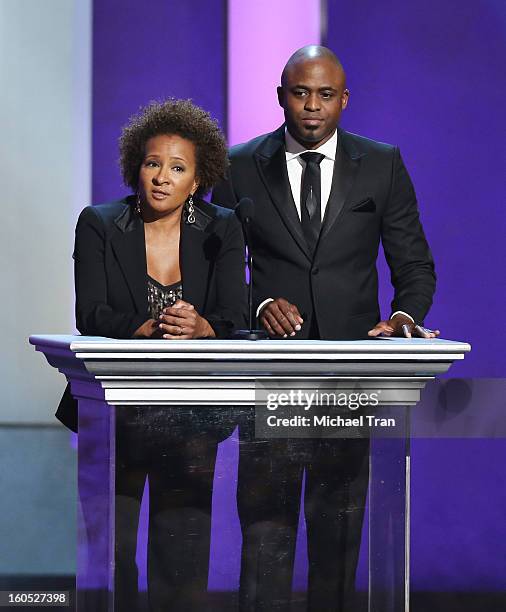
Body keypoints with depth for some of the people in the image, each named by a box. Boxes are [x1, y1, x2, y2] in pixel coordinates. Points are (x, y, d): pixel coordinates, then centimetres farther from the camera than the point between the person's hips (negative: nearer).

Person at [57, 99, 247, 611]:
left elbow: (234, 318, -6)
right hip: (116, 408, -1)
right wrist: (149, 329, -29)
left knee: (184, 545, -5)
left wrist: (200, 328, -29)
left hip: (192, 414, 1)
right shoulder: (98, 225, 1)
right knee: (110, 545, -5)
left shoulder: (221, 231, 5)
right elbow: (91, 314, -10)